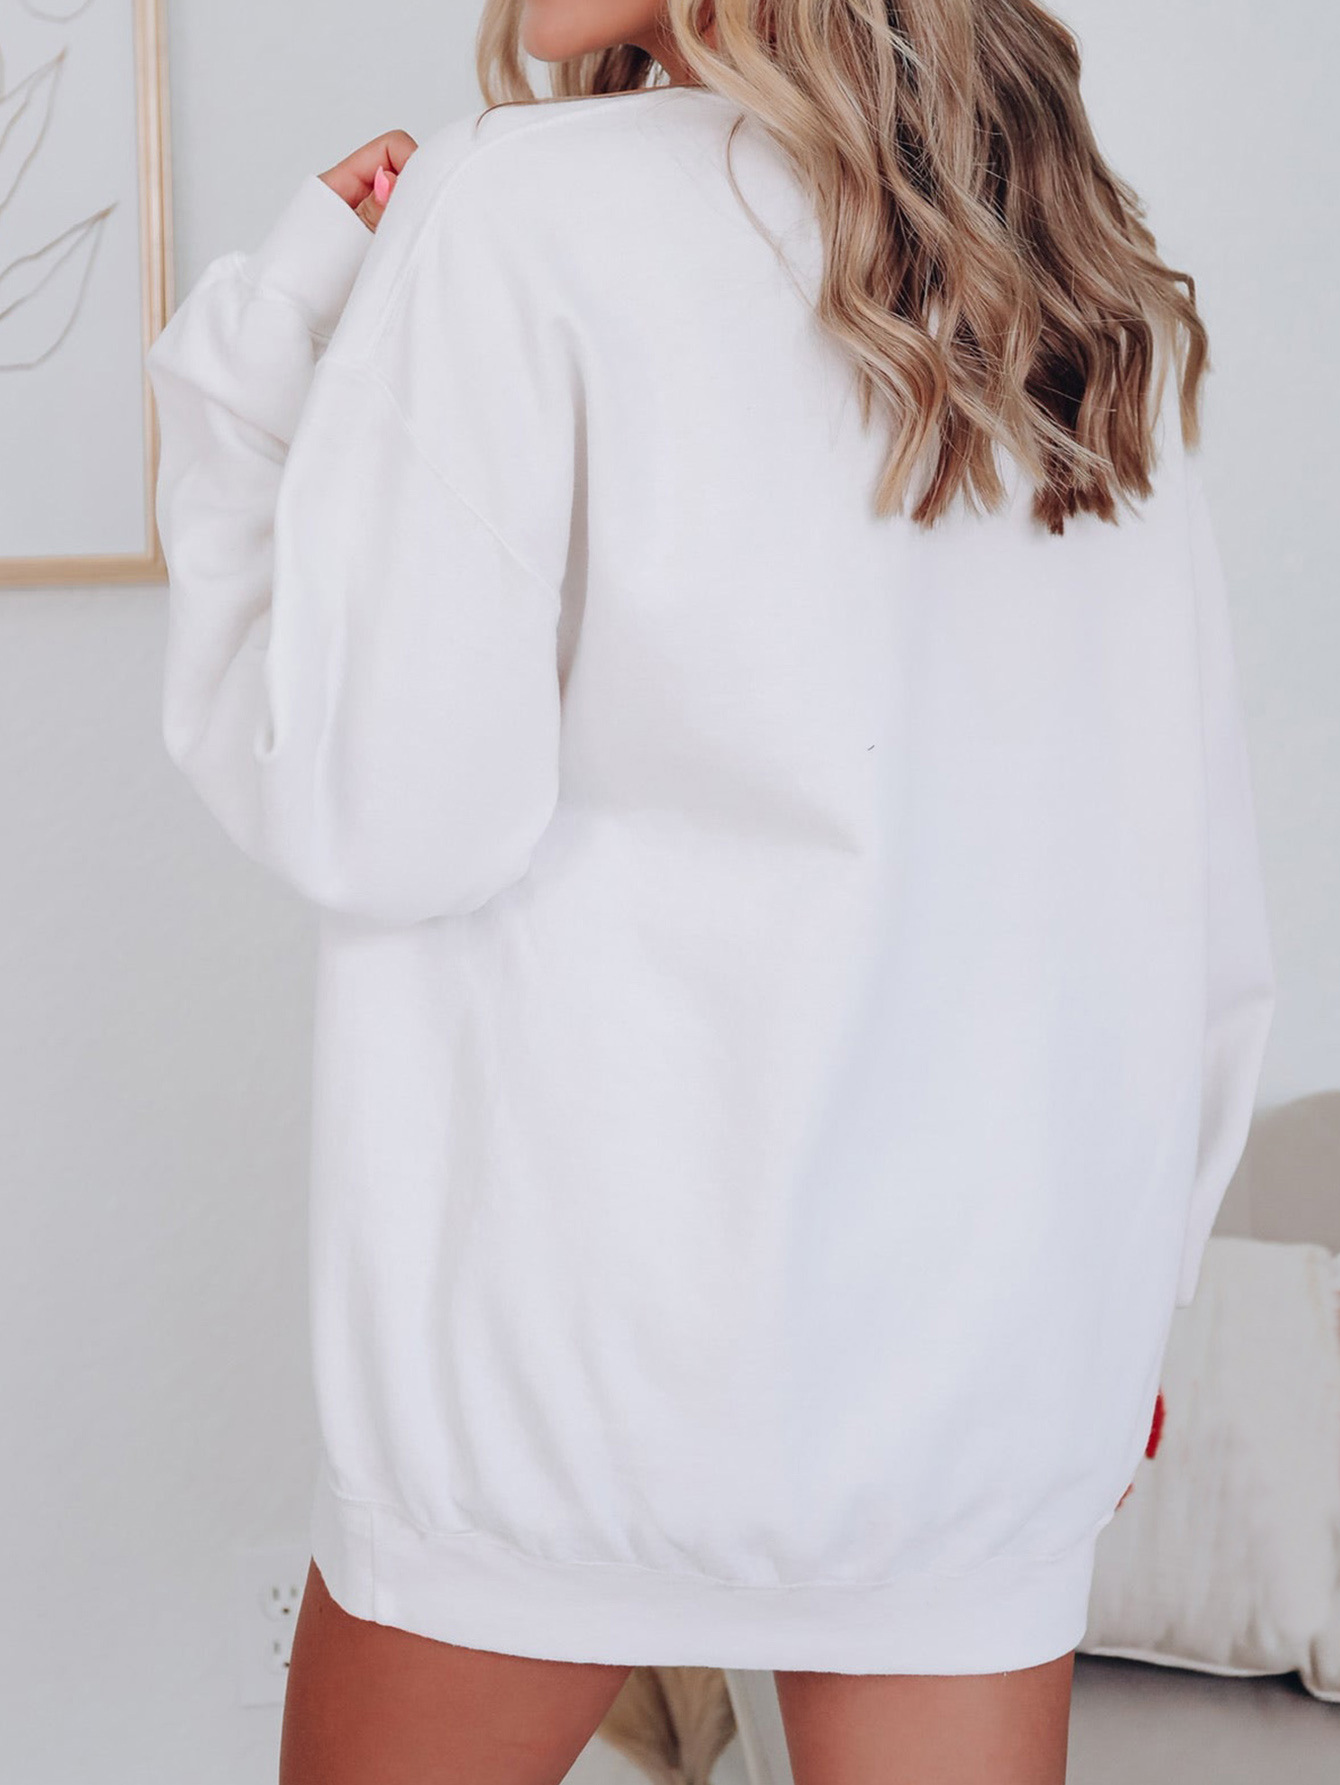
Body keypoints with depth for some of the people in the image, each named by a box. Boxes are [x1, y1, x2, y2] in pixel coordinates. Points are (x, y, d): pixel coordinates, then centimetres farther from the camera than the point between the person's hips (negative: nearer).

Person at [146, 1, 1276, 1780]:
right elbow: (1204, 878, 11)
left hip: (602, 1307, -5)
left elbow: (374, 813, -12)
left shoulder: (519, 206, -8)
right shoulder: (1104, 296, 9)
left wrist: (267, 337, -1)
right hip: (994, 1337, 5)